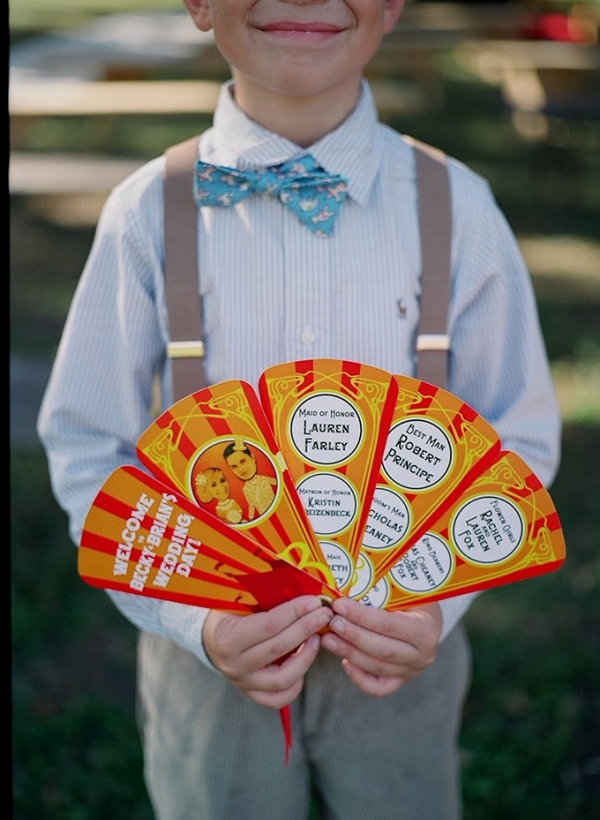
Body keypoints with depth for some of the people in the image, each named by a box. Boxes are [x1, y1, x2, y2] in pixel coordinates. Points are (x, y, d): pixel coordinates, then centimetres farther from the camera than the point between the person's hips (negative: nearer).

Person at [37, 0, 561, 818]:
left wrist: (439, 597, -15)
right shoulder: (149, 215, -12)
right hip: (209, 650, 0)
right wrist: (195, 619, -17)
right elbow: (90, 452, -6)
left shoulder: (456, 209, -10)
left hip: (402, 651, 1)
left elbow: (517, 439, -1)